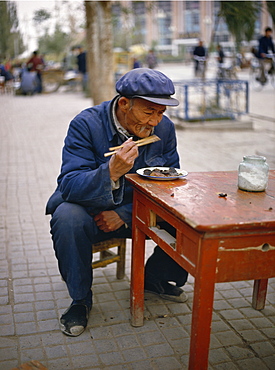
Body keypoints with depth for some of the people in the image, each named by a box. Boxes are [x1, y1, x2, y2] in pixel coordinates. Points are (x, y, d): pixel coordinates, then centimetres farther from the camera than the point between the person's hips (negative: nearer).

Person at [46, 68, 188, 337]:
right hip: (90, 211, -3)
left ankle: (154, 277, 11)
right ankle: (80, 299, -11)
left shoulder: (164, 127, -6)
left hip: (137, 214, 4)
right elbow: (69, 185, -25)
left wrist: (124, 214, -16)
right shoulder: (86, 124, -18)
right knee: (67, 217, -35)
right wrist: (111, 171, -46)